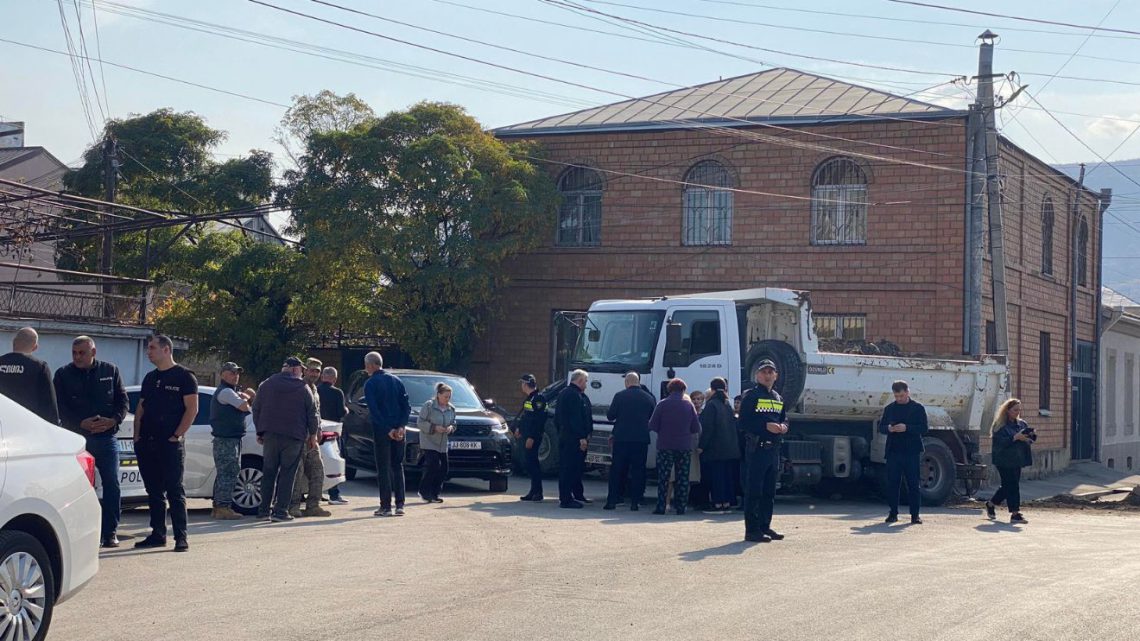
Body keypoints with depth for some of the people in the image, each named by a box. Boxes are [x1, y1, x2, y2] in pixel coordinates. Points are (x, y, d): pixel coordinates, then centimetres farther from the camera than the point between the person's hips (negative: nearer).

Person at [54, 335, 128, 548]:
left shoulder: (110, 371, 9)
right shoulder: (63, 375, 6)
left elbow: (122, 399, 8)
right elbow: (59, 407, -1)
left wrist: (113, 420, -11)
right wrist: (81, 424, -15)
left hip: (106, 437, 1)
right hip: (76, 438, -1)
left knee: (112, 484, -3)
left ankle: (110, 532, 3)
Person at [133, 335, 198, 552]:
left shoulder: (184, 376, -2)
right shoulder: (150, 378, 18)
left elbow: (192, 409, -8)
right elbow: (140, 409, 20)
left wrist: (177, 435, -14)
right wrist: (137, 436, 7)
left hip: (170, 444, -7)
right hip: (147, 444, 7)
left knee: (175, 491, -7)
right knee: (154, 492, 9)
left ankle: (181, 537, -6)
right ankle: (158, 534, 15)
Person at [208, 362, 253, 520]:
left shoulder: (232, 391, 21)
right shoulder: (225, 391, -13)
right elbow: (244, 407, -20)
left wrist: (245, 396, 0)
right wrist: (246, 397, 1)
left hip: (230, 438, 11)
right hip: (227, 440, -11)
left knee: (224, 473, 15)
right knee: (228, 473, -11)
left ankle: (218, 507, 21)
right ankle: (223, 507, -12)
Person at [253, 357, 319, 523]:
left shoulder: (265, 385, 8)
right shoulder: (303, 388, -1)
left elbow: (256, 409, 12)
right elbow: (312, 413, 0)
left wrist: (260, 432, 19)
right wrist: (313, 434, 11)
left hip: (270, 434, 3)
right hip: (294, 436, -3)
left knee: (268, 473, 10)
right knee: (287, 473, -1)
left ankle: (264, 510, 10)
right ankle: (280, 511, -6)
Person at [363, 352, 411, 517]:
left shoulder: (370, 384, -6)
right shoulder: (396, 381, 10)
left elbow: (374, 410, -14)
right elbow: (407, 405, 4)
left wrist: (387, 429, -12)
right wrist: (401, 426, -3)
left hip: (381, 430, -5)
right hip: (398, 431, 5)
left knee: (383, 468, -1)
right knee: (398, 466, 10)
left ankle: (386, 506, -3)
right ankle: (399, 505, 6)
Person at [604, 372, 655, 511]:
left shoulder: (620, 396, -5)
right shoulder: (649, 398, 1)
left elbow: (610, 415, -2)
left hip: (622, 438, -1)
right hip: (641, 439, 1)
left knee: (617, 470, 6)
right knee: (638, 471, 6)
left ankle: (612, 501, 5)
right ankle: (635, 502, 4)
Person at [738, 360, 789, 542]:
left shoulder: (778, 398, 18)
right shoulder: (750, 396, -5)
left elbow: (784, 418, 22)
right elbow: (744, 423, -12)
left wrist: (783, 427, -2)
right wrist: (766, 426, -21)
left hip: (773, 449, 8)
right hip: (756, 448, -8)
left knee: (769, 491, 12)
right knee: (754, 491, -7)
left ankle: (765, 526, 20)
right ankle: (752, 530, -6)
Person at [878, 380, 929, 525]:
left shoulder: (918, 408, 2)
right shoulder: (889, 408, 12)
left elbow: (923, 429, -5)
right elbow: (881, 427, 12)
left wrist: (907, 428, -19)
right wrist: (888, 428, -10)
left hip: (912, 451, -3)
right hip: (893, 451, 3)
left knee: (913, 483, -2)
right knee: (892, 483, 2)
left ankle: (915, 514, 2)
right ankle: (893, 513, 10)